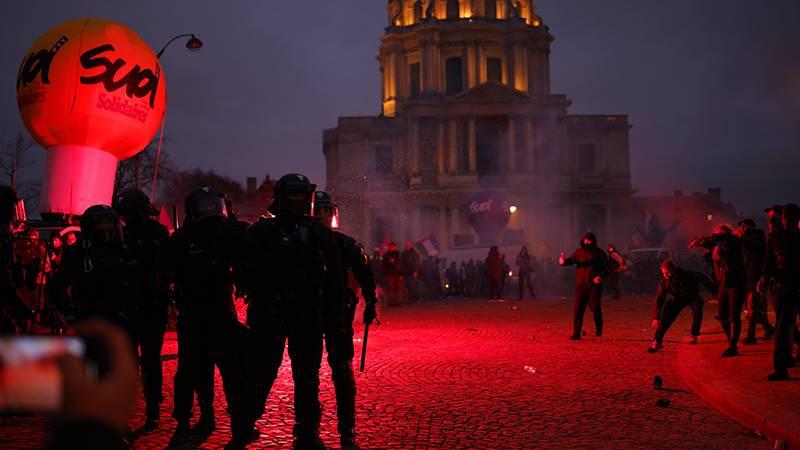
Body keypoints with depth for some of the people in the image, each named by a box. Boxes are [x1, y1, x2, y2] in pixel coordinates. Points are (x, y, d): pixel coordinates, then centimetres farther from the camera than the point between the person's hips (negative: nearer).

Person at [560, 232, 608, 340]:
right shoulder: (579, 252, 8)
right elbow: (571, 260, -4)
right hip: (581, 285, 2)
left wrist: (601, 277, -16)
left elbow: (606, 268, 3)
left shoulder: (599, 253, 2)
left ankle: (599, 329, 28)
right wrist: (563, 261, -27)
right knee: (578, 309, -3)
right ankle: (576, 333, 0)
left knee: (595, 307, 2)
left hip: (594, 284, -2)